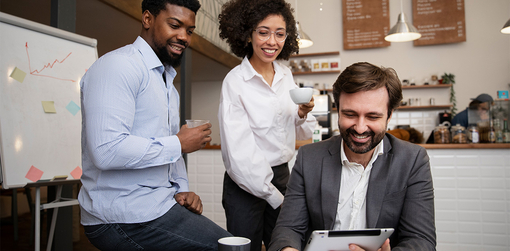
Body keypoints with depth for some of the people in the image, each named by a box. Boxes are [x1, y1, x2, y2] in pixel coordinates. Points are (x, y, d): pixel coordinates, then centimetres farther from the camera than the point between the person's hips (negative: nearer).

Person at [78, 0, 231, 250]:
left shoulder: (167, 82, 18)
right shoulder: (117, 66, -14)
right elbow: (107, 151, -25)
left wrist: (181, 190, 6)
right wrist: (178, 144, -15)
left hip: (157, 205, 9)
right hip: (124, 217, -9)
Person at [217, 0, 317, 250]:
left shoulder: (285, 75, 3)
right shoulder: (235, 81, -15)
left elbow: (302, 134, 10)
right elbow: (238, 153, -18)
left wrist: (303, 114, -12)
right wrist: (275, 196, -14)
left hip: (282, 175, 6)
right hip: (247, 183, -5)